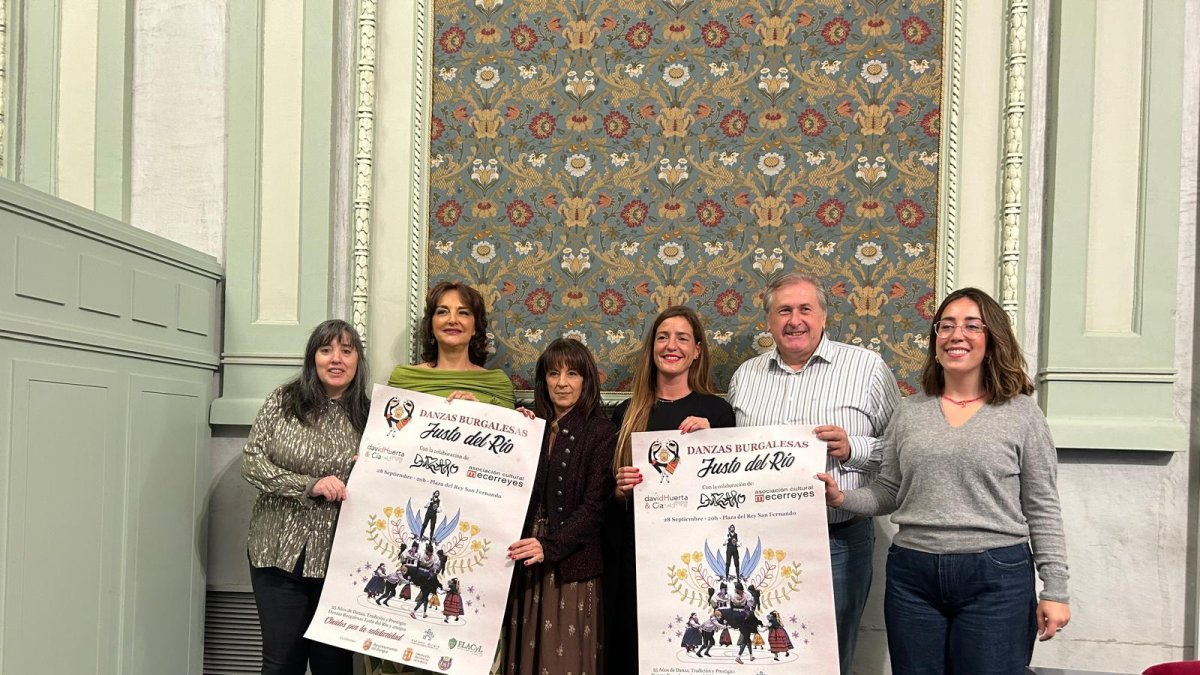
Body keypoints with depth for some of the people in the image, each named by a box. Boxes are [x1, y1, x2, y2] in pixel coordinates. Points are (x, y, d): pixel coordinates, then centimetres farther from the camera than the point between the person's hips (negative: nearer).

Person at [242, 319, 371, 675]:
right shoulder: (283, 401, 1)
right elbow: (251, 461, -3)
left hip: (338, 559, 0)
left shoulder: (369, 415, 1)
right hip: (279, 552, 0)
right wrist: (309, 485, -15)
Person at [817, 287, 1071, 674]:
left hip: (996, 576, -3)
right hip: (912, 574, 3)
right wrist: (842, 499, -7)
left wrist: (1055, 590, -4)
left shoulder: (1021, 413, -1)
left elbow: (1042, 510, -1)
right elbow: (889, 493, 11)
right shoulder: (910, 412, 8)